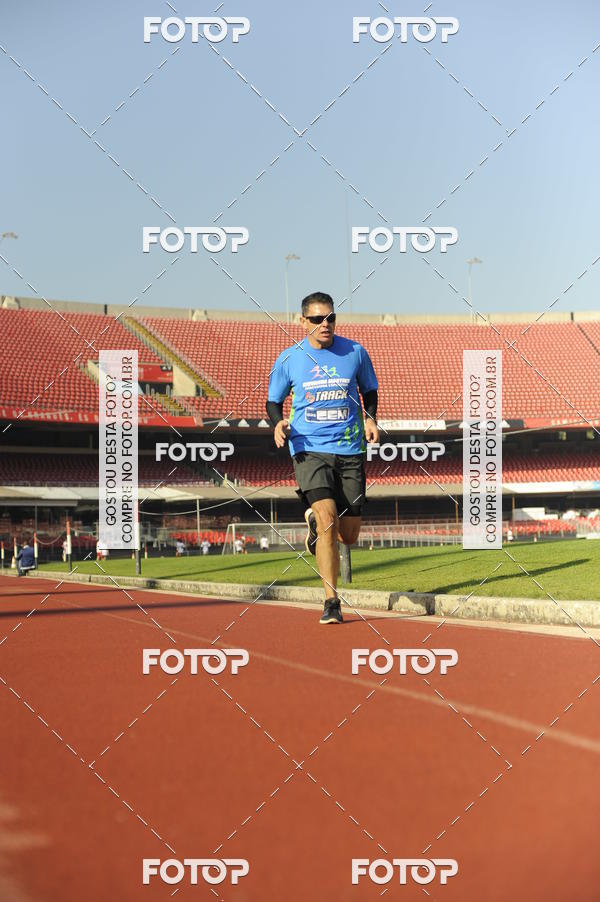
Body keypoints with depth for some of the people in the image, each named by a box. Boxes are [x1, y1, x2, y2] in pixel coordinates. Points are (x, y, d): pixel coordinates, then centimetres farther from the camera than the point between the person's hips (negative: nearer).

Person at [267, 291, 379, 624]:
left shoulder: (355, 352, 4)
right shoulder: (289, 359, 2)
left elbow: (369, 390, 19)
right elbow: (274, 401, 13)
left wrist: (370, 418, -1)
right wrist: (279, 423, -9)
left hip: (350, 450, 2)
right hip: (309, 449, -2)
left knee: (349, 535, 4)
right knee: (328, 516, -22)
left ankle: (314, 521, 42)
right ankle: (332, 602, -14)